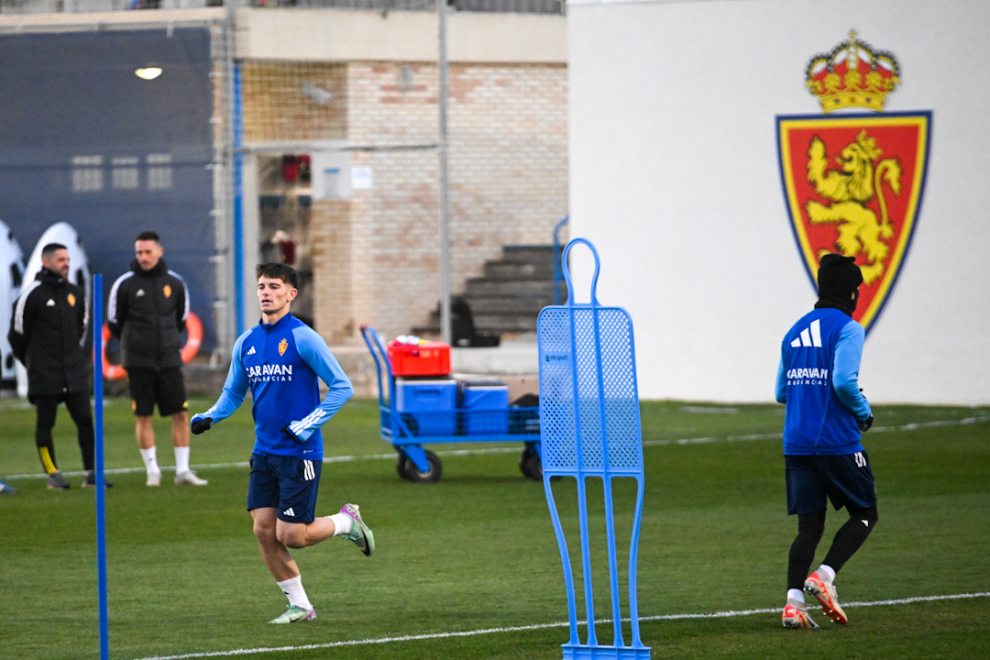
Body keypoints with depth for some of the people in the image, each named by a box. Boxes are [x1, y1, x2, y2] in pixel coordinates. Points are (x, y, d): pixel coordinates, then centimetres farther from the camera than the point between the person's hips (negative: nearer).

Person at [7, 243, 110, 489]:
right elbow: (17, 332, -1)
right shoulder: (32, 294, -8)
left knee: (85, 420, -1)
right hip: (44, 376, -5)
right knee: (45, 423, 1)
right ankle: (53, 474, 9)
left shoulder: (75, 293, 9)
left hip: (74, 373, 5)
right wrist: (33, 362, 7)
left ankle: (92, 473, 3)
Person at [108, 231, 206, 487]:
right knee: (143, 417, 0)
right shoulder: (125, 284, -3)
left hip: (169, 358, 2)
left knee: (181, 414, -2)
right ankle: (152, 470, 9)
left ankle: (183, 470, 5)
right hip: (139, 362, -2)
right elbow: (114, 322, 6)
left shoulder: (175, 283, 5)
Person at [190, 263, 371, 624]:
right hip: (265, 452, 6)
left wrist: (309, 424, -16)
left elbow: (342, 387, -8)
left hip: (300, 452, -6)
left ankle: (347, 521, 20)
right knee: (264, 531, 0)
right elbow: (233, 393, 20)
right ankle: (299, 605, 14)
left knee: (291, 536, -8)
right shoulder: (246, 343, 8)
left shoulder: (303, 338, -10)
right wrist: (209, 417, 0)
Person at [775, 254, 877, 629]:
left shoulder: (796, 331, 15)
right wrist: (864, 413, -3)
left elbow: (782, 392, 18)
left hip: (796, 443, 6)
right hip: (838, 441, -6)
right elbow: (844, 381, -20)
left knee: (809, 525, 7)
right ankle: (824, 576, -11)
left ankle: (794, 602, -9)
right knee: (865, 514, 9)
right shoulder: (847, 329, -7)